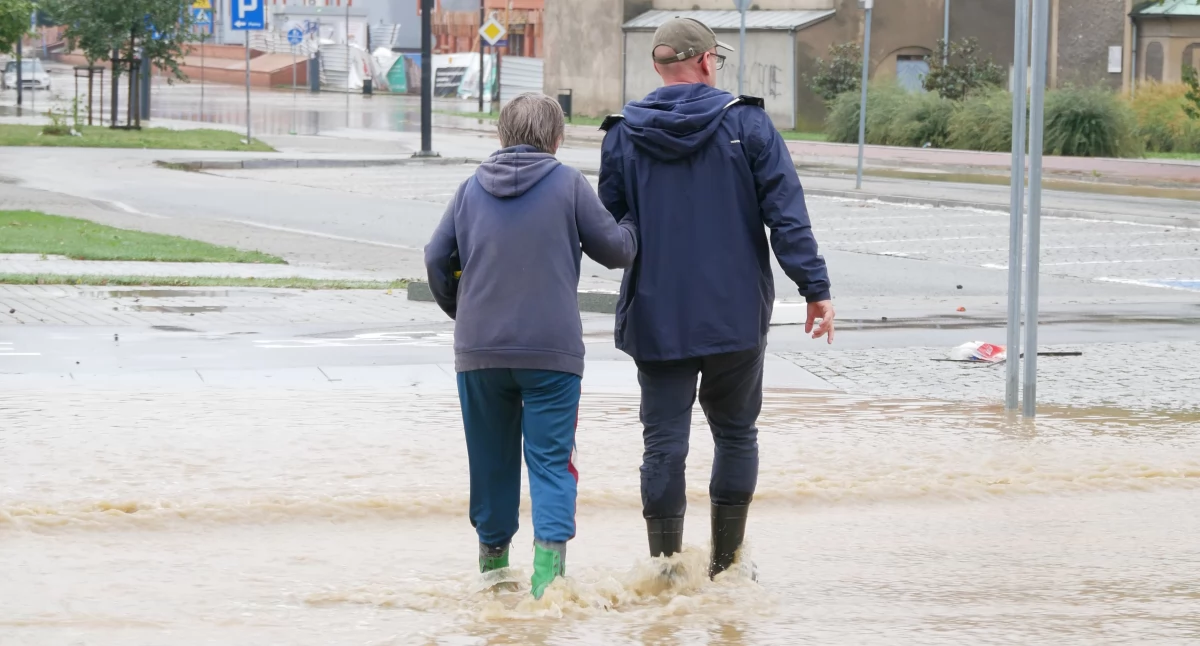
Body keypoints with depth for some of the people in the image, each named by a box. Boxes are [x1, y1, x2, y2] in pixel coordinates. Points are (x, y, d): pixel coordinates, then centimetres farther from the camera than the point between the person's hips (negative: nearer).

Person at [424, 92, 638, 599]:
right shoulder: (568, 184, -3)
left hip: (479, 350, 3)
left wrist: (458, 309, 26)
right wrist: (633, 227, 25)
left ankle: (493, 557, 25)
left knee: (491, 458, 15)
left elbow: (437, 258, 8)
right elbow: (615, 248, 2)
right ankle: (549, 557, -18)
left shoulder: (472, 190, 6)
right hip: (552, 350, -3)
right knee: (551, 459, -2)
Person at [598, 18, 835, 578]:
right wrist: (815, 288, -5)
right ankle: (726, 563, 16)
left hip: (656, 316, 1)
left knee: (664, 442, 3)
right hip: (737, 314, -1)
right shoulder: (746, 123, -3)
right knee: (736, 433, 14)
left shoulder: (623, 135, 1)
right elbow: (787, 214, -8)